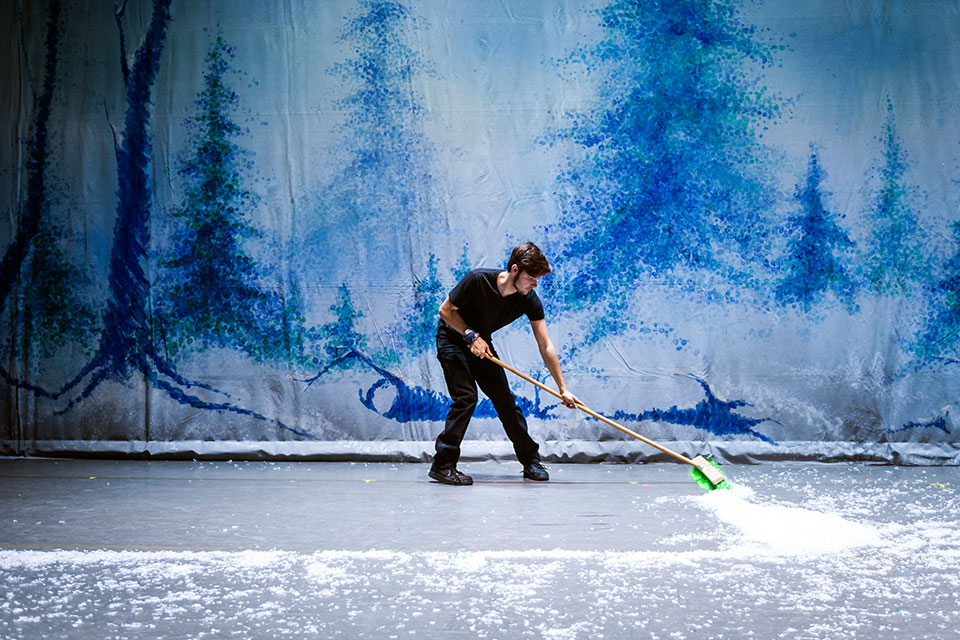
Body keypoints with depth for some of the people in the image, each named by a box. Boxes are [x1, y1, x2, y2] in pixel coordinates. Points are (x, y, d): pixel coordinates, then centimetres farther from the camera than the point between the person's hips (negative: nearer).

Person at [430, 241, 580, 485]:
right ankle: (442, 465, -14)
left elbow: (545, 346, -15)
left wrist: (563, 389, -16)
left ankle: (531, 461, 15)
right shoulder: (478, 280, -31)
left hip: (481, 344, 5)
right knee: (466, 397, -19)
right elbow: (446, 310, -18)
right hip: (453, 339, -5)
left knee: (505, 399, 3)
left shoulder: (529, 301, -18)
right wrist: (471, 336, -25)